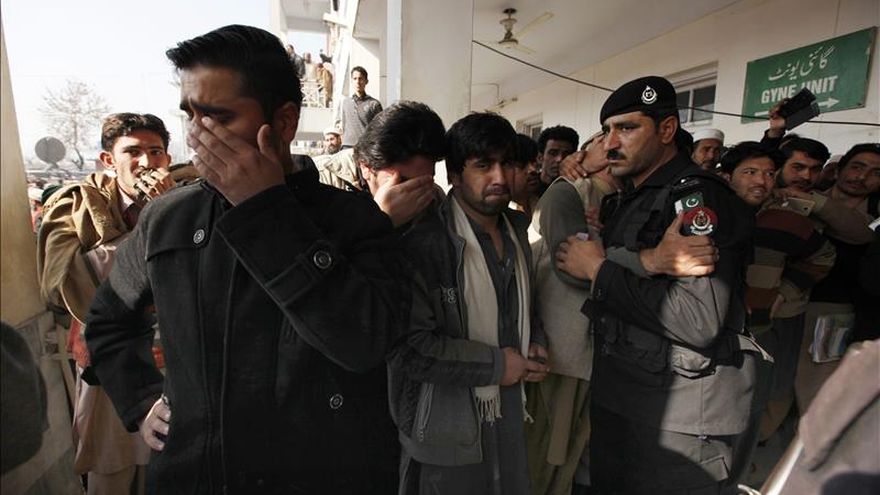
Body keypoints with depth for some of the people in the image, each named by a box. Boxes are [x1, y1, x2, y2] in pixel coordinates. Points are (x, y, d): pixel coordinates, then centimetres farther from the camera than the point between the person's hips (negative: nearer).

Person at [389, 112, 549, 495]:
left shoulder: (516, 228, 3)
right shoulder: (424, 241, -22)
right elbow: (408, 345, -25)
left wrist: (537, 342, 0)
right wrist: (496, 365, -18)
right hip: (448, 432, -7)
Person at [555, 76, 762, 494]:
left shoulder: (697, 195, -16)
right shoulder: (624, 200, 10)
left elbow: (699, 322, -28)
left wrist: (599, 269, -20)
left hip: (679, 407, -8)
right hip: (617, 393, 8)